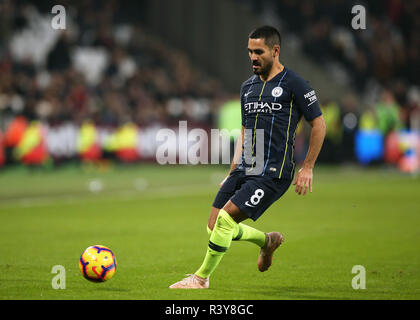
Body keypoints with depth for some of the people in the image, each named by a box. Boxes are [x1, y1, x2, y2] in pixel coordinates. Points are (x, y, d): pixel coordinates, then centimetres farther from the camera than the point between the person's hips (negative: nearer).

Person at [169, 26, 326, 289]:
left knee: (226, 217, -19)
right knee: (214, 228, 2)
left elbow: (319, 124, -1)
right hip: (245, 169, 8)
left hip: (273, 173, -8)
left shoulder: (294, 84, -5)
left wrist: (307, 168, -4)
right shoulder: (248, 87, 16)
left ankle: (202, 278, -4)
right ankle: (267, 241, 28)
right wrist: (233, 171, 18)